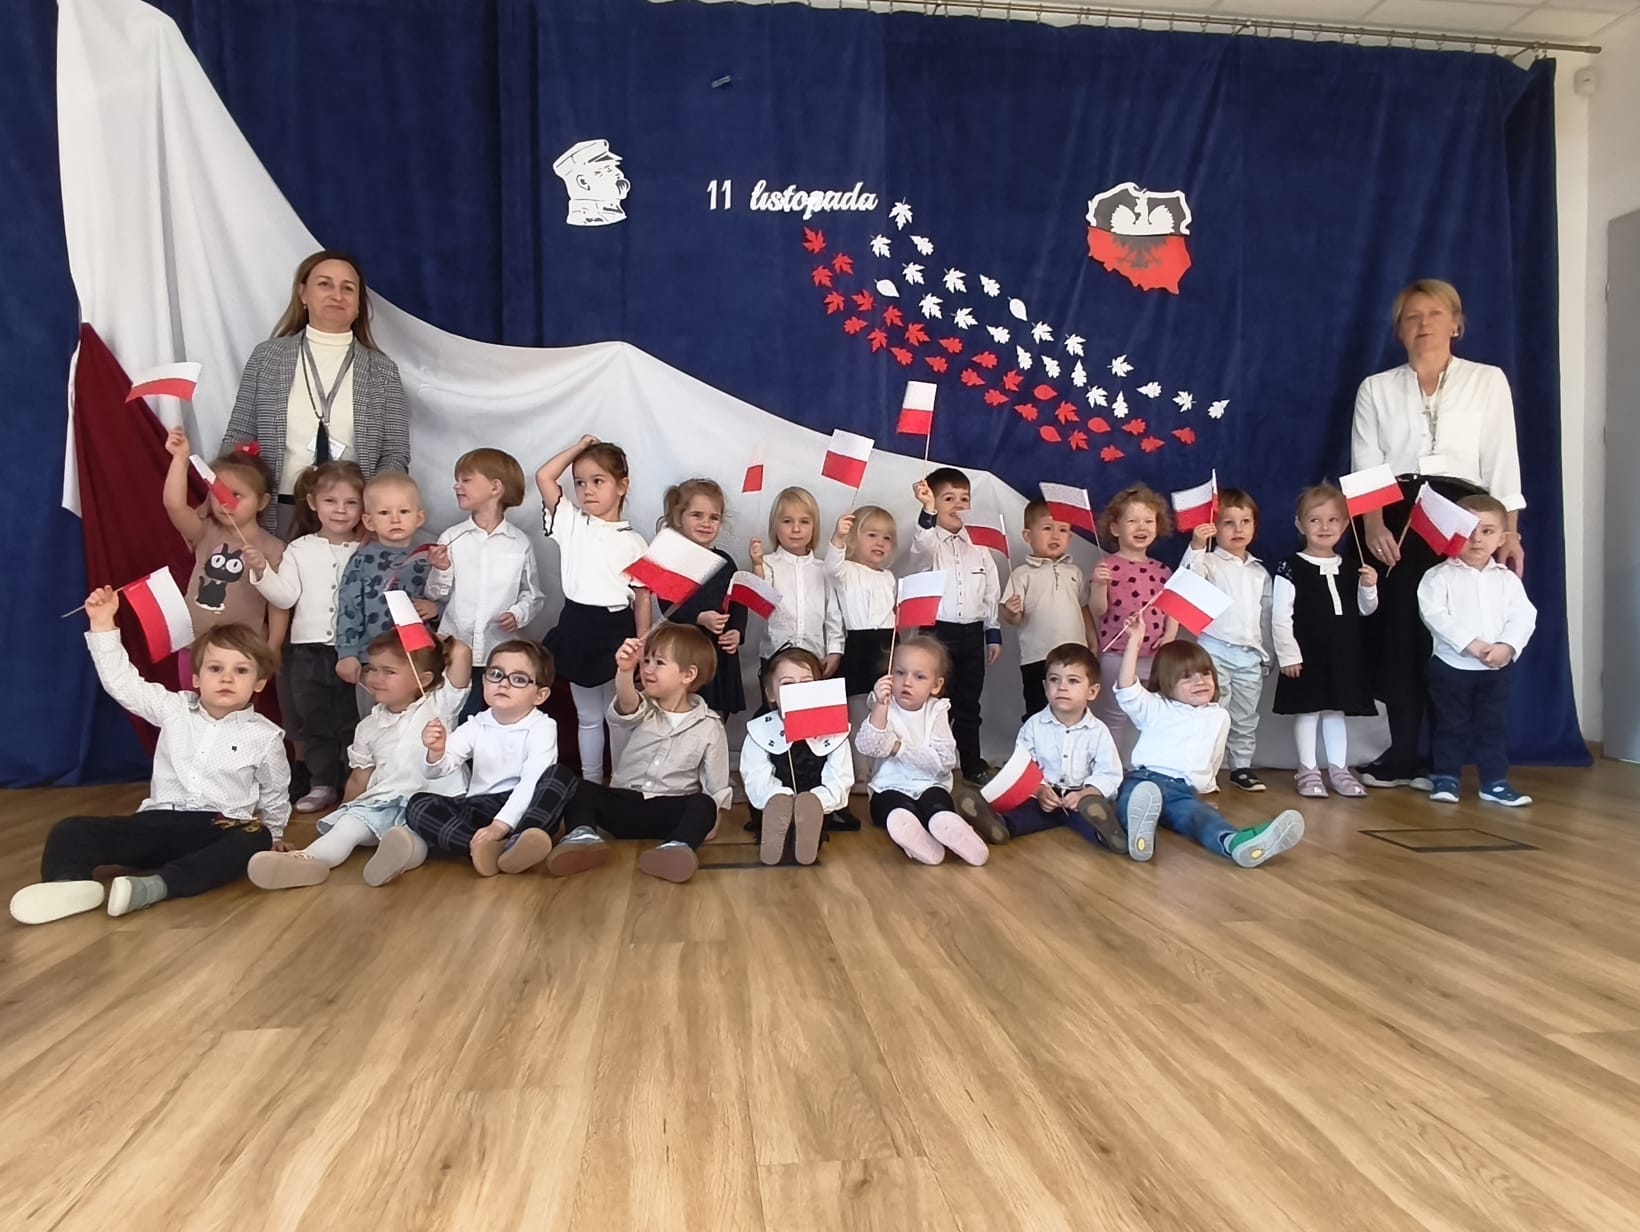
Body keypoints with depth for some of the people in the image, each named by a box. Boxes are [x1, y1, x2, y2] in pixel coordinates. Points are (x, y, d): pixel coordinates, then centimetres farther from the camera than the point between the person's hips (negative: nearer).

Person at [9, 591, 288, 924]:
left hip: (221, 830, -3)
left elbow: (275, 796, 13)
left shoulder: (264, 737, 2)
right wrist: (103, 625, 3)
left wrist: (270, 835, 12)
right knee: (71, 831, -16)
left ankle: (156, 886, -52)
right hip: (160, 822, 3)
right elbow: (122, 682, 8)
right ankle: (68, 886, -47)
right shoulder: (174, 709, 9)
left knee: (254, 843, -37)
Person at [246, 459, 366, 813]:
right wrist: (262, 572, -15)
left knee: (352, 723, 7)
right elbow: (285, 597, -1)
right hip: (308, 651, 3)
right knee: (313, 723, 12)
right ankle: (323, 784, 24)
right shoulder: (300, 549, 4)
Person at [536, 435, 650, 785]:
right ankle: (590, 783, 26)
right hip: (578, 628, 2)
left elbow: (642, 598, -1)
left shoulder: (633, 542, -1)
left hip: (617, 630, -2)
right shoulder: (571, 524, 3)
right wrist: (579, 447, 0)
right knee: (587, 717, 14)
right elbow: (543, 476, -7)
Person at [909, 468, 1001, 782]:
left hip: (973, 633, 4)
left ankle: (973, 766, 23)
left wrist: (993, 633, 11)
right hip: (938, 632, -4)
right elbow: (923, 547, -31)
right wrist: (928, 510, -45)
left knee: (969, 705, 13)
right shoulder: (928, 540, -4)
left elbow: (990, 592, 13)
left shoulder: (979, 545, 10)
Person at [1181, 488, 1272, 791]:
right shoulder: (1209, 563, -4)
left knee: (1246, 717, 13)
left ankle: (1242, 766, 24)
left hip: (1251, 654, 6)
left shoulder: (1260, 571, 14)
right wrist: (1196, 547, -39)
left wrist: (1267, 653, 15)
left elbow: (1267, 614, 18)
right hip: (1215, 650, -5)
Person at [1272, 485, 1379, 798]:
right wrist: (1288, 654, -15)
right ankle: (1308, 770, 13)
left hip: (1343, 652, 5)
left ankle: (1339, 768, 21)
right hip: (1306, 653, -5)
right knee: (1307, 711, 2)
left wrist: (1368, 588, -3)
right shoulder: (1290, 569, -10)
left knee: (1336, 709, 12)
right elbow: (1280, 617, -13)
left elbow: (1364, 610, 17)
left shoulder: (1350, 568, 8)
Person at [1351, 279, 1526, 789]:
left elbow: (1502, 461, 8)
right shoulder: (1376, 388, 13)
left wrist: (1509, 531, -1)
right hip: (1392, 517, 1)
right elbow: (1365, 465, 4)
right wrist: (1373, 523, -11)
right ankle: (1404, 754, 7)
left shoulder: (1488, 381, 12)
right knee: (1397, 634, -3)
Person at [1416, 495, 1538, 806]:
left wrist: (1507, 646, -19)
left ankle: (1495, 782, 19)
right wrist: (1470, 643, -23)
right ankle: (1446, 778, 18)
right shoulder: (1439, 576, -7)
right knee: (1450, 725, 7)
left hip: (1498, 668, 3)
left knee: (1494, 726, 10)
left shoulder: (1507, 579, 5)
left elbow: (1524, 617, -2)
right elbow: (1435, 615, -17)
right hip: (1451, 665, -3)